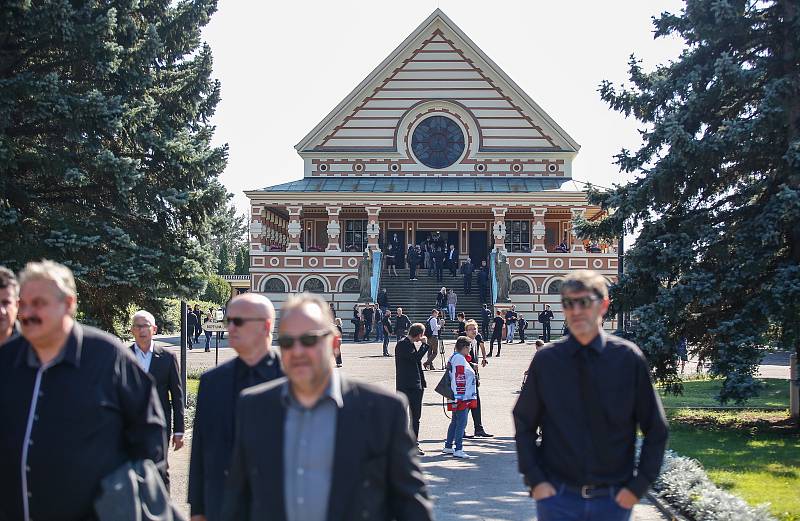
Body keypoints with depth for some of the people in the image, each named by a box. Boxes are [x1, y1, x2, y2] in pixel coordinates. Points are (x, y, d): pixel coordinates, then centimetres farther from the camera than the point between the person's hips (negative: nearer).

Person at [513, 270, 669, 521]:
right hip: (557, 498, 0)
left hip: (613, 500, 0)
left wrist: (638, 486, -3)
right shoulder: (546, 361, -2)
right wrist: (535, 480, -2)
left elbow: (656, 429, 2)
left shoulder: (629, 358, -4)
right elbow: (524, 423, 6)